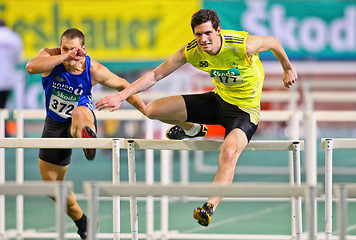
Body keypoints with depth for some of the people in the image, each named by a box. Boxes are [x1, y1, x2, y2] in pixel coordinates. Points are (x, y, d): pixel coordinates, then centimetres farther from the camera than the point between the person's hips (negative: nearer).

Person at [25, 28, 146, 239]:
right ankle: (81, 221, 29)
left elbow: (122, 85, -3)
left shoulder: (94, 71, -20)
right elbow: (31, 67, -43)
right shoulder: (51, 57, -20)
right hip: (55, 124, 3)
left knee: (78, 114, -42)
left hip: (83, 115, -3)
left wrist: (146, 110, 0)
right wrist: (65, 57, -46)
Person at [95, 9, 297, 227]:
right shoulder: (191, 52, -15)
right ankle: (192, 129, 26)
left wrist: (288, 69, 12)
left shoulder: (243, 45, -27)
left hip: (245, 110, -5)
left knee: (229, 153, -37)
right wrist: (121, 96, -17)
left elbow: (273, 42, -6)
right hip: (218, 100, 5)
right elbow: (155, 75, -9)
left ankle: (210, 208, -31)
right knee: (153, 110, -4)